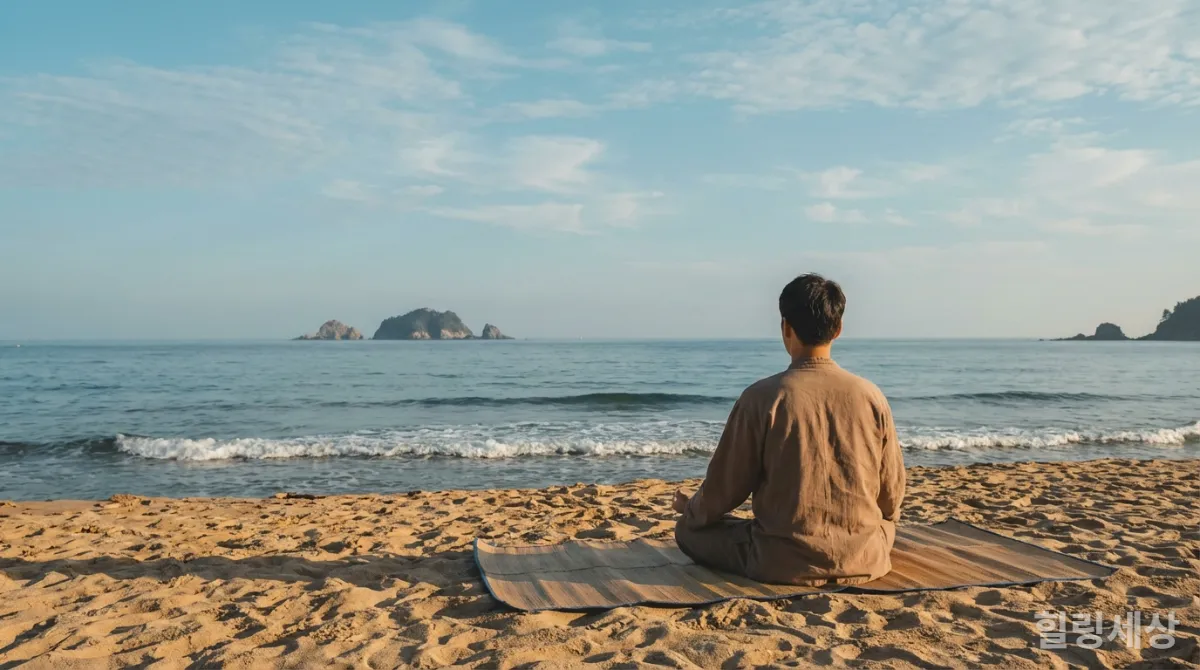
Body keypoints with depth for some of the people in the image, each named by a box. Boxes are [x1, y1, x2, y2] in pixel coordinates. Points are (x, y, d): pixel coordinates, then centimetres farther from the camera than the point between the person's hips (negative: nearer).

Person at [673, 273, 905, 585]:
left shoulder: (762, 397, -12)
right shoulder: (870, 395, -5)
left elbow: (725, 487, -5)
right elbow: (892, 498, 4)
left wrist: (690, 509, 18)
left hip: (784, 564, -4)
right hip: (864, 560, 4)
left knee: (688, 530, 16)